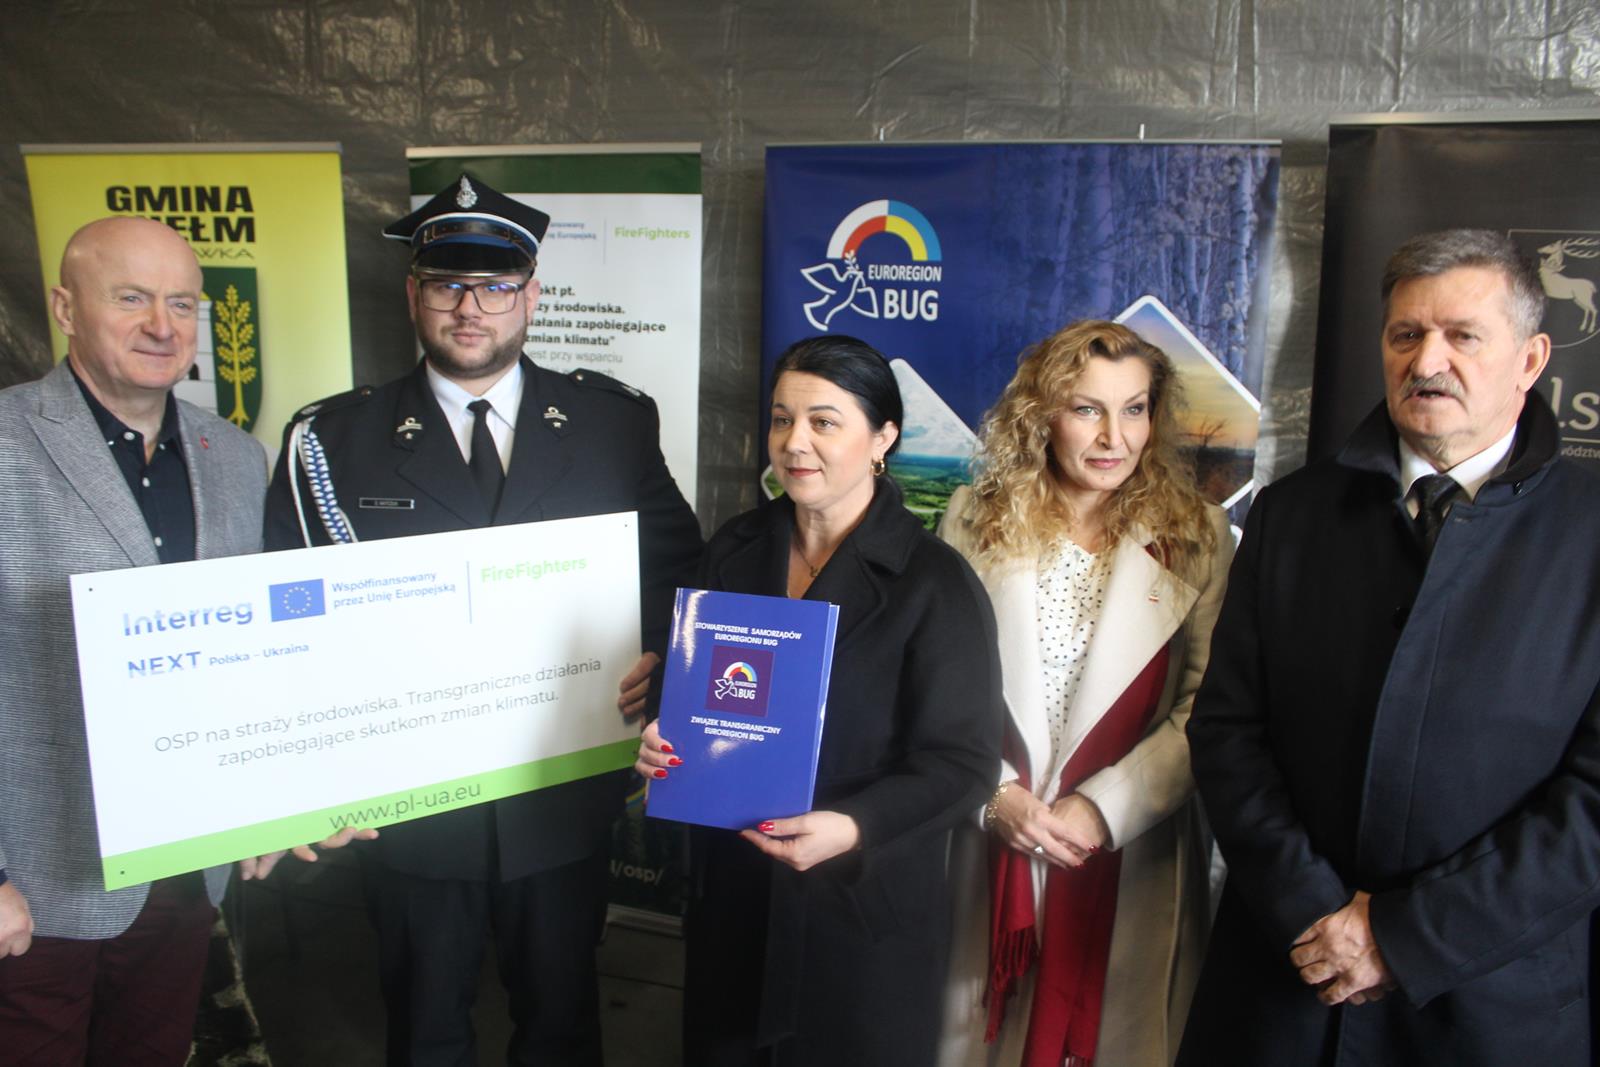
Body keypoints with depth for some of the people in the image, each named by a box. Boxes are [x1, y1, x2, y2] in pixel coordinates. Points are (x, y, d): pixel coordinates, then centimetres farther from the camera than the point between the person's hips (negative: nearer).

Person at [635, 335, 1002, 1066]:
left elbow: (961, 761, -14)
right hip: (731, 896, 5)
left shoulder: (936, 583, -12)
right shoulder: (736, 550, 3)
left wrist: (851, 829, -27)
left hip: (863, 912, -4)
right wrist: (665, 738, -8)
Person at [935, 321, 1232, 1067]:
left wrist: (1105, 808, -14)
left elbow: (1207, 709, -6)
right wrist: (996, 793, -12)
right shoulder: (977, 521, 1)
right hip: (994, 845, 1)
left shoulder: (1194, 536, -1)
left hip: (1132, 859, 0)